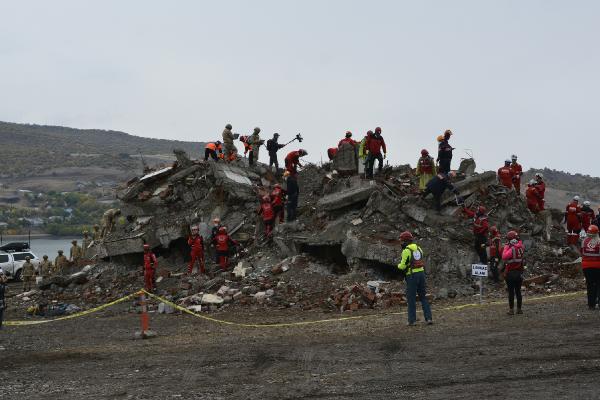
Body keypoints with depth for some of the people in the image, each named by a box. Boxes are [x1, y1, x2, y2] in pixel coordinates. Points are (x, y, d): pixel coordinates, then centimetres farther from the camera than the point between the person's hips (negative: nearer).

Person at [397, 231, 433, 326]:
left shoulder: (406, 251, -13)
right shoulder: (418, 248, 12)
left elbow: (403, 266, -14)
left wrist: (399, 266, 9)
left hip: (412, 275, -6)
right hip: (421, 273, 6)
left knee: (411, 298, 2)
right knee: (423, 297, 11)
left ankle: (412, 320, 2)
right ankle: (429, 318, 4)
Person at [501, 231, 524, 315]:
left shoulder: (512, 248, -20)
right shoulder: (521, 247, 1)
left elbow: (504, 257, -31)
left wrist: (506, 246, -21)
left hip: (511, 273, -6)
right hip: (519, 272, 6)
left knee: (511, 291, 0)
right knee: (518, 291, 13)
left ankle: (511, 309, 2)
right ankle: (519, 309, 17)